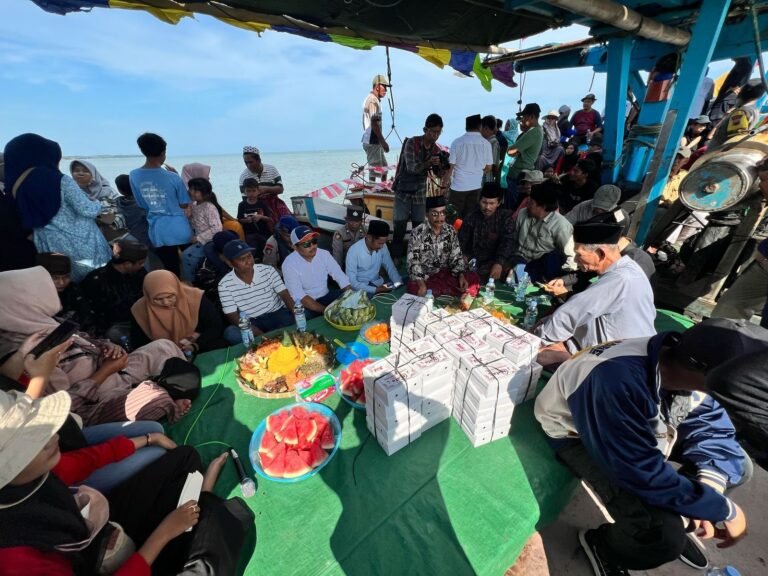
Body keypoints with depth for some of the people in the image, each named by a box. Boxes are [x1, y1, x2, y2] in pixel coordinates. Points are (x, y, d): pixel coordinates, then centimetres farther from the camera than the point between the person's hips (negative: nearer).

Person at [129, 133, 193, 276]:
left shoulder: (133, 176, -1)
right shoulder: (172, 177, -12)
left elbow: (142, 205, 6)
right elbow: (184, 205, -4)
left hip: (158, 233, 3)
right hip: (180, 230, -2)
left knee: (171, 271, 9)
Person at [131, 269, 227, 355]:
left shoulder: (195, 298, -15)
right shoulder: (139, 311, -8)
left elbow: (216, 327, -7)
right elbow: (138, 344, 4)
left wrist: (196, 345, -20)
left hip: (202, 350, 0)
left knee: (218, 346, -26)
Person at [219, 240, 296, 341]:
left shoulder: (268, 270, -5)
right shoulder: (225, 285, -9)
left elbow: (285, 295, -9)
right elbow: (233, 317, -11)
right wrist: (261, 335, -25)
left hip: (278, 314, 0)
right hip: (251, 322, 1)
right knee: (231, 333, -29)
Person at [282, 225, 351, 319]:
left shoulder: (324, 254, -6)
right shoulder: (289, 264, -18)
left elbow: (341, 277, -6)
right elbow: (299, 296, -24)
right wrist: (326, 311, -33)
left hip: (325, 297, 4)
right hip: (304, 303, -3)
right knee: (305, 316, -35)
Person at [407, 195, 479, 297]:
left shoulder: (451, 232, 0)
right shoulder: (417, 233, -12)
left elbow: (456, 258, 3)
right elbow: (413, 263, -17)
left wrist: (461, 276, -16)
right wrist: (421, 284, -32)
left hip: (445, 273, 4)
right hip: (423, 276, -3)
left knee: (473, 279, -16)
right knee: (414, 288, -36)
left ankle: (434, 291, -13)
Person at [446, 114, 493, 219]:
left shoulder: (457, 142, -7)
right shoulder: (486, 143, 0)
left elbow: (450, 166, -6)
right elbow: (488, 168, 7)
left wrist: (445, 183, 7)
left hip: (458, 186, -2)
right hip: (476, 186, 3)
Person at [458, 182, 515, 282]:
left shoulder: (505, 218, -1)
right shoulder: (472, 216, 5)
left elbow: (507, 242, -13)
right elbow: (462, 239, 2)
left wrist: (499, 263, -30)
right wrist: (463, 255, -19)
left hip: (495, 260, -1)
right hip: (473, 259, 1)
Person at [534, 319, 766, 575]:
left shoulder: (684, 362, -17)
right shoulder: (620, 382, -42)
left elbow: (714, 427, -5)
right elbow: (645, 473, -35)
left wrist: (710, 484, -20)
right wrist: (724, 509, -20)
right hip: (575, 435, -7)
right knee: (664, 535, -24)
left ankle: (672, 520, 28)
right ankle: (602, 543, 11)